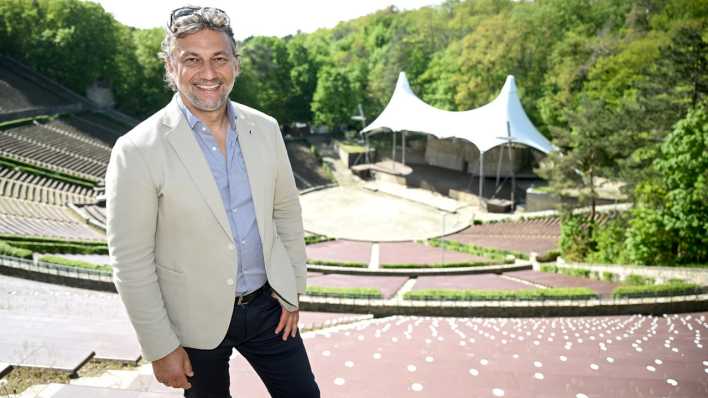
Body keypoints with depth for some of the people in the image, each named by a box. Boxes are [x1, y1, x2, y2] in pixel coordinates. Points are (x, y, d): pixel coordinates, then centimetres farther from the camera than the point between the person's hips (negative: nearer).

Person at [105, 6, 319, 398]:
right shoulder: (137, 151, -17)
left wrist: (293, 290, 6)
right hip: (196, 320, -3)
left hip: (267, 304, 4)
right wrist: (160, 349, -10)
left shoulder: (265, 129, -3)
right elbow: (131, 263, -13)